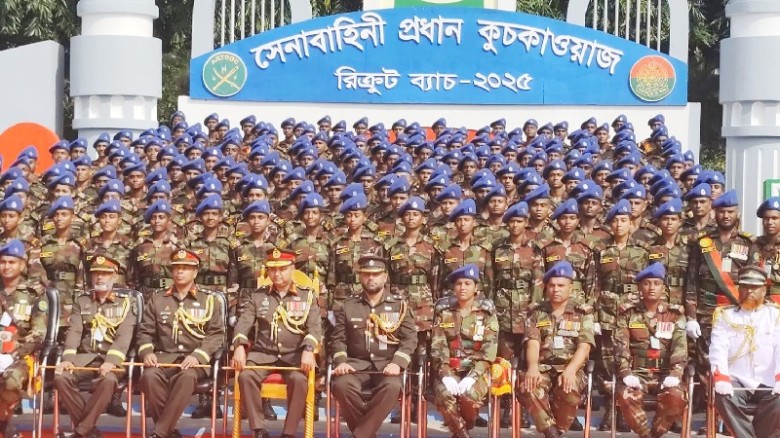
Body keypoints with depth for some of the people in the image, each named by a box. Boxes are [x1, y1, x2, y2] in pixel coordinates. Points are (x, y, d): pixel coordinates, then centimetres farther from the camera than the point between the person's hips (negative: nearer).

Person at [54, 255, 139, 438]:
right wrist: (68, 359, -17)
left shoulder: (127, 302, 5)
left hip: (111, 358, -3)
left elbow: (124, 335, -9)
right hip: (85, 357, 3)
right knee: (61, 377, -27)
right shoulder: (81, 302, 14)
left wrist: (111, 361, -26)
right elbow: (74, 332, 1)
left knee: (108, 380, -37)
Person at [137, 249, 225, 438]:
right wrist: (147, 352, -8)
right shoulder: (157, 300, 17)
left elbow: (217, 334, 2)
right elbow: (145, 331, 14)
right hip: (163, 356, 2)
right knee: (149, 376, -33)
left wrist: (197, 355, -15)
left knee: (187, 376, -38)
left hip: (194, 359, -2)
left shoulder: (210, 300, 10)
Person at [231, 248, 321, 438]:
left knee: (299, 379, -34)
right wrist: (239, 347, -18)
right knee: (246, 376, -29)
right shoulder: (258, 296, 12)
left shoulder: (307, 296, 7)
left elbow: (315, 327, -4)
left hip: (294, 355, -2)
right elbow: (243, 323, 3)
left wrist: (308, 350, -24)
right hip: (263, 353, 2)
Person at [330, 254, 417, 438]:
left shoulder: (400, 304, 8)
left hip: (387, 364, -1)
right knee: (341, 385, -33)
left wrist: (397, 363, -15)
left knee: (392, 386, -36)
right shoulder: (348, 305, 12)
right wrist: (341, 362, -10)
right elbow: (338, 339, 10)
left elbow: (410, 339, 2)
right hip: (357, 363, 1)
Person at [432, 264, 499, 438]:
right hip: (449, 368, 1)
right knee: (443, 394, -30)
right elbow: (438, 345, -1)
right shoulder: (443, 309, 4)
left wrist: (473, 375, -20)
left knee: (469, 395, -31)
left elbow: (490, 347, -7)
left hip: (477, 369, -1)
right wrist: (445, 374, -17)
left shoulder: (487, 310, 0)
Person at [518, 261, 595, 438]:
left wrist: (570, 370, -25)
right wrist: (532, 367, -24)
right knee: (526, 386, -34)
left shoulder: (583, 312, 7)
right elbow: (532, 344, -1)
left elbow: (584, 347, -5)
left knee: (568, 390, -37)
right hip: (543, 368, 1)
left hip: (570, 369, -1)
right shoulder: (537, 313, 13)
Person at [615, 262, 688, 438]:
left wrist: (675, 374, -18)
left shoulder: (675, 314, 9)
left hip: (664, 374, 0)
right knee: (626, 396, -33)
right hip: (636, 373, 0)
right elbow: (620, 346, -2)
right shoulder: (628, 313, 8)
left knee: (676, 397, -32)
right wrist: (626, 373, -18)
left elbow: (680, 347, -1)